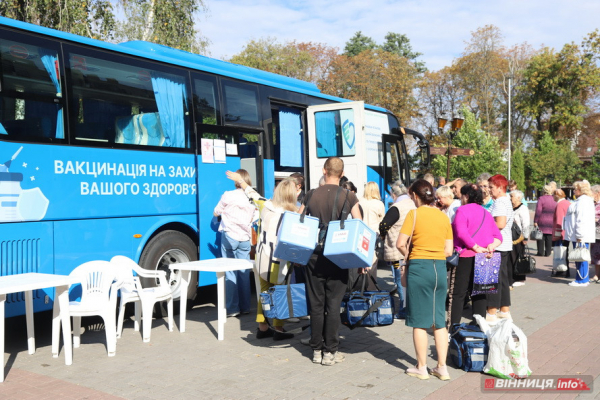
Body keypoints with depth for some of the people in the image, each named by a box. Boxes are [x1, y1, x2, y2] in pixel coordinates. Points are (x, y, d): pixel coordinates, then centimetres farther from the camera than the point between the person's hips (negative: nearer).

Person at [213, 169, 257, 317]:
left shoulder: (228, 195, -8)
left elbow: (216, 213, 6)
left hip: (229, 236, -3)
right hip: (245, 238, 3)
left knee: (230, 273, 1)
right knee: (244, 272, 9)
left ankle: (232, 308, 1)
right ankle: (245, 306, 14)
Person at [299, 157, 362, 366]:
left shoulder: (311, 195, 3)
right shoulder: (348, 196, -4)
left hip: (314, 256, 2)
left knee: (316, 304, 9)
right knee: (333, 304, 4)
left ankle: (316, 350, 16)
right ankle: (330, 351, 8)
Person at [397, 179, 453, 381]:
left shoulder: (414, 213, -7)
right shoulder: (444, 216, 8)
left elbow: (401, 244, -13)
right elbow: (448, 251, 7)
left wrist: (408, 256, 5)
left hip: (419, 268, -5)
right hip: (440, 268, 5)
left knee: (419, 321, 5)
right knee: (439, 320, 12)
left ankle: (422, 368, 13)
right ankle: (442, 367, 16)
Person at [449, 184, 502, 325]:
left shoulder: (462, 210, -5)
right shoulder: (487, 213, 16)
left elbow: (461, 233, -19)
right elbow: (498, 236, 12)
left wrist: (476, 248, -17)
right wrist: (492, 245, -4)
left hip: (465, 257, -6)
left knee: (457, 293, -2)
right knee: (479, 293, 11)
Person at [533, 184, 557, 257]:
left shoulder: (541, 198, -8)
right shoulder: (554, 199, 5)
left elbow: (538, 211, -12)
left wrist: (535, 221, -9)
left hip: (542, 222, -4)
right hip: (551, 223, 4)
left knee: (541, 238, 3)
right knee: (549, 238, 8)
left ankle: (540, 252, 2)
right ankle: (547, 253, 9)